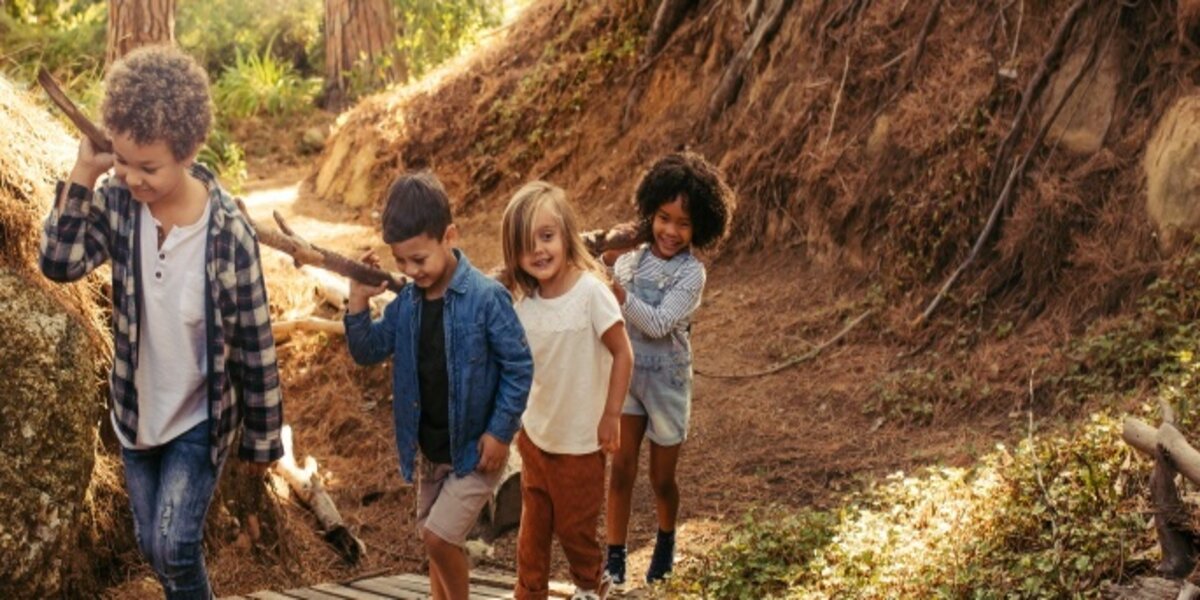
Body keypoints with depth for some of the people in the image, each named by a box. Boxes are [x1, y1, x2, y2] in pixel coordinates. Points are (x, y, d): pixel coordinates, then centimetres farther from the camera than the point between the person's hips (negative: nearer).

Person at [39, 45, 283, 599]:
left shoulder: (227, 230, -23)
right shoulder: (117, 202, -13)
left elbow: (254, 342, -15)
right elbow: (60, 262, -23)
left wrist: (262, 438, -7)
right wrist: (83, 174, -28)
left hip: (200, 417, -4)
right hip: (136, 412, 4)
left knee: (174, 548, -11)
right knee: (151, 548, 16)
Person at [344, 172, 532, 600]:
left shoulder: (486, 297, -19)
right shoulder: (406, 302, -2)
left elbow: (519, 367, -15)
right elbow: (368, 353, 6)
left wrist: (499, 432, -16)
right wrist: (358, 303, -9)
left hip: (476, 449, -6)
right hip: (430, 450, 7)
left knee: (439, 537, -12)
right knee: (434, 541, 15)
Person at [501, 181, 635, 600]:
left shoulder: (589, 290, -22)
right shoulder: (526, 302, -5)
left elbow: (622, 353, -15)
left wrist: (611, 416, -13)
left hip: (579, 439, -4)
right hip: (534, 433, 4)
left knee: (574, 526, 13)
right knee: (533, 526, 15)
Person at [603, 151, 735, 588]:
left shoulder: (691, 273, -15)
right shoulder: (632, 256, -3)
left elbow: (659, 323, -25)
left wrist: (616, 290, -32)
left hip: (666, 381, -2)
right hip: (626, 374, 3)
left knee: (662, 478, 11)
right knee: (621, 469, -1)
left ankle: (666, 541, 38)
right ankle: (615, 555, 10)